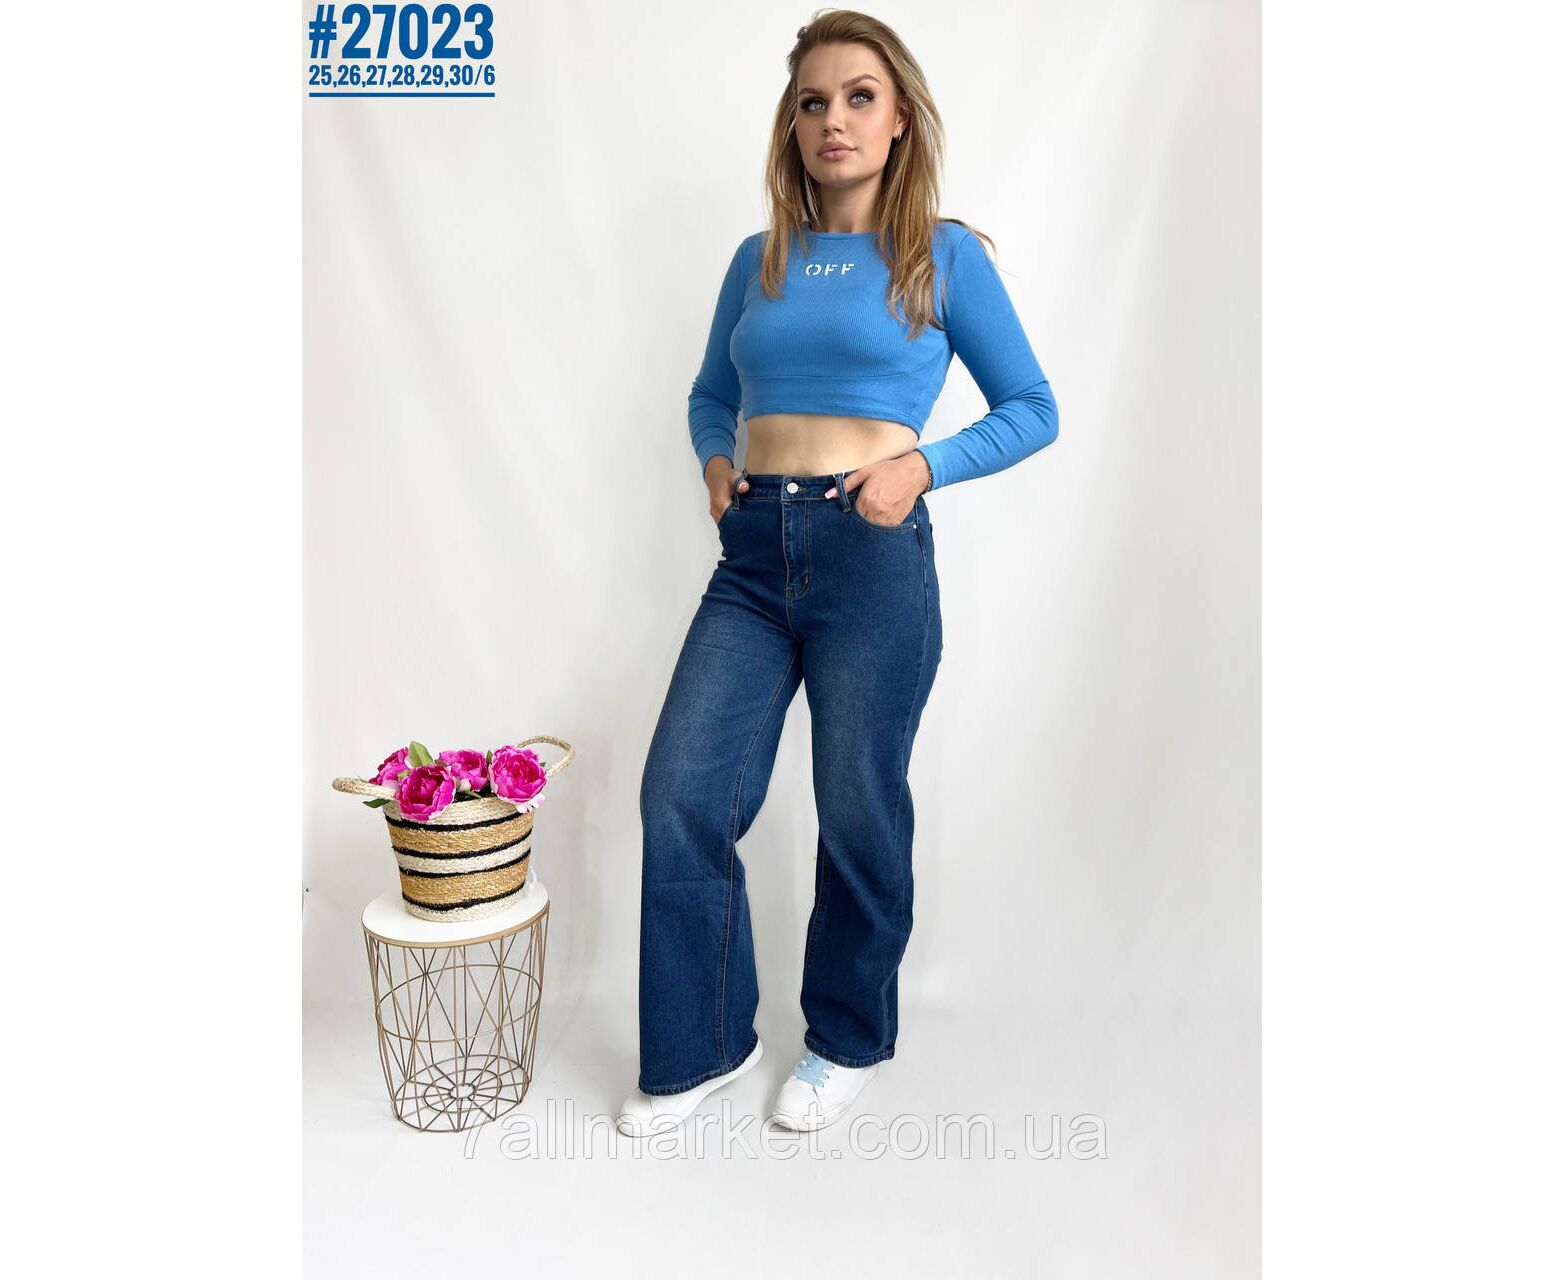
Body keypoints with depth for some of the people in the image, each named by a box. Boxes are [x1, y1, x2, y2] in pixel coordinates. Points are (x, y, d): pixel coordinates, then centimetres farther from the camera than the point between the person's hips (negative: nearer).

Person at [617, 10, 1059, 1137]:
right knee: (680, 798, -2)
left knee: (861, 815, 6)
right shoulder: (758, 261, 15)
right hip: (752, 554, 4)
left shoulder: (943, 255, 4)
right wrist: (715, 461, 4)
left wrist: (922, 464, -10)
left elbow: (1033, 409, 5)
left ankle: (850, 1041, 31)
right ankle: (706, 1045, 20)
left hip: (873, 557, -4)